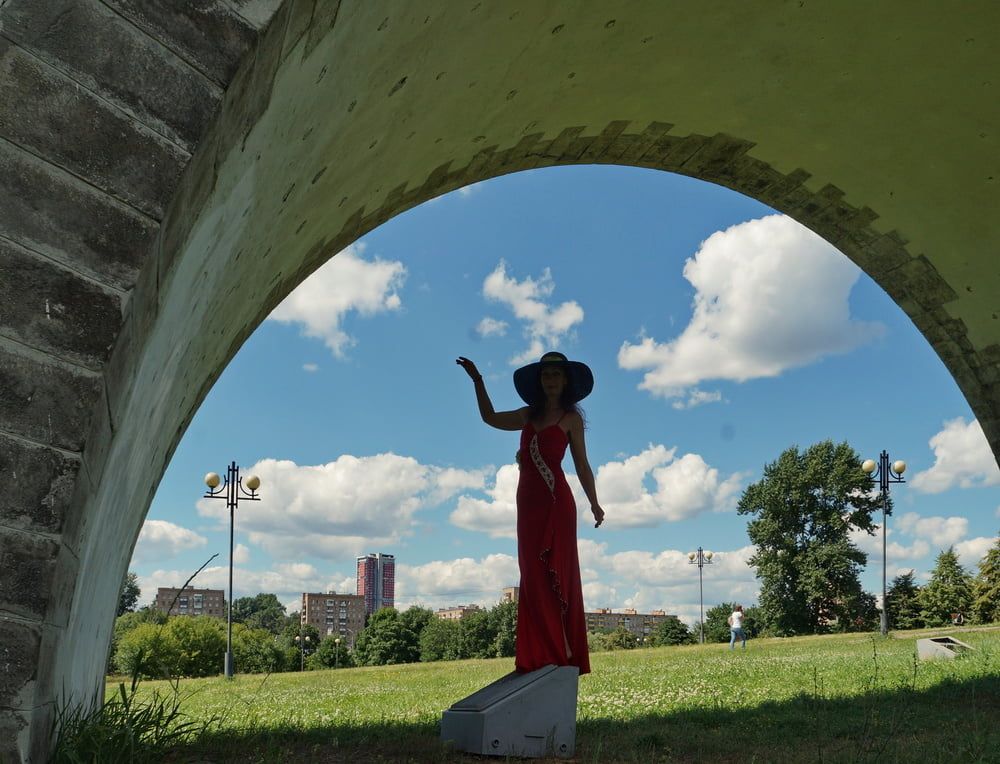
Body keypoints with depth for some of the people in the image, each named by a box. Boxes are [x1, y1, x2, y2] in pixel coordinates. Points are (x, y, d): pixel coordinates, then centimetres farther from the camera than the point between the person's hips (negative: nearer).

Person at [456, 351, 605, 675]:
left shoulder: (571, 418, 6)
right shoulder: (529, 415, 18)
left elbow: (581, 464, 4)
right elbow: (490, 417, 27)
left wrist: (594, 503, -2)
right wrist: (478, 381, 20)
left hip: (556, 501, -5)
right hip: (529, 502, 5)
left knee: (557, 573, -6)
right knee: (534, 576, 2)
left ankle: (564, 651, -4)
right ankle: (541, 653, 5)